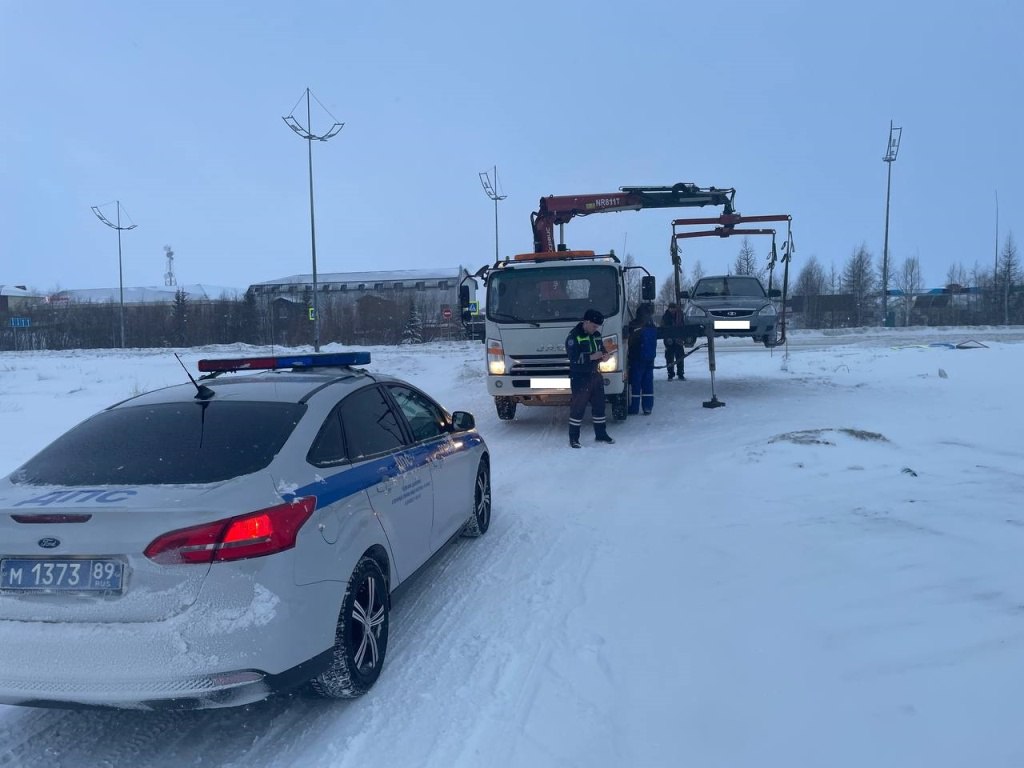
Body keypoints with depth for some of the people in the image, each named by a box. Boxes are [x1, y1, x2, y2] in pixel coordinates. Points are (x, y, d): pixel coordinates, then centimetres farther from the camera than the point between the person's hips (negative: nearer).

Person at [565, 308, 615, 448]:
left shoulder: (596, 335, 10)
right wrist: (591, 357, -25)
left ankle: (601, 434, 25)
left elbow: (601, 349, 22)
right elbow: (573, 358, -21)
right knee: (578, 407, -4)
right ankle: (573, 438, 4)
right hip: (580, 378, -8)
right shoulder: (574, 336, -14)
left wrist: (605, 355, -2)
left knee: (599, 405, 13)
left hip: (595, 375, 8)